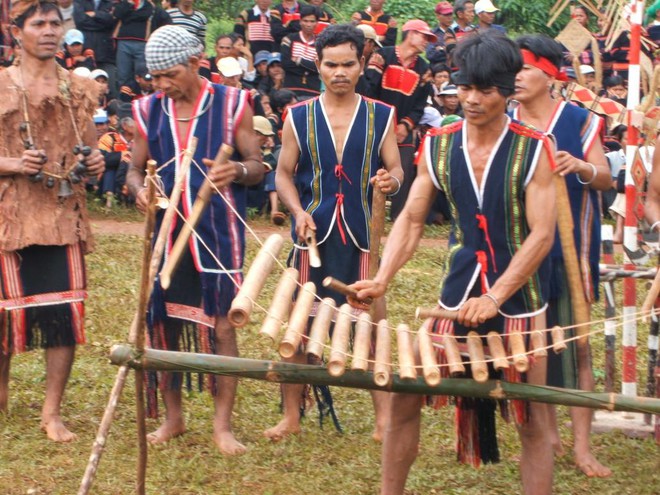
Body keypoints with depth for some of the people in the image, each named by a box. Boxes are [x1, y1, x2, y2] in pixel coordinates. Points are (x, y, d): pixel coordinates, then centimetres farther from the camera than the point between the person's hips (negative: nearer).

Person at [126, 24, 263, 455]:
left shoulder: (231, 104, -3)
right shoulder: (148, 111, 5)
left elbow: (257, 167, 1)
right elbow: (136, 169, 12)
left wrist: (237, 171, -22)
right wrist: (139, 189, -11)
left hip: (219, 234, -3)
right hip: (166, 233, 3)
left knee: (221, 325, -4)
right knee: (164, 323, 6)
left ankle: (223, 425, 4)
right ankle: (173, 417, 21)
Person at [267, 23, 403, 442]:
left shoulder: (381, 116, 4)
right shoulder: (299, 117, 5)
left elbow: (395, 169, 5)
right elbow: (284, 174, 9)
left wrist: (391, 181, -19)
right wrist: (299, 212, -9)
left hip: (364, 237, -1)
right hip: (313, 235, 1)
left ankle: (384, 418, 8)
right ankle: (292, 416, 15)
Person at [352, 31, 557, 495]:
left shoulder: (533, 149, -11)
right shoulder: (438, 146, 0)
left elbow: (541, 234, -14)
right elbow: (411, 221, 4)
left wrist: (494, 297, -23)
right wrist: (382, 280, -12)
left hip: (519, 301, -3)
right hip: (456, 296, 3)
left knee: (533, 419, 3)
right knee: (405, 397, 3)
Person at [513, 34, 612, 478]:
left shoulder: (580, 121, -6)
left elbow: (607, 179, -8)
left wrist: (582, 167, -29)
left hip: (569, 246, -3)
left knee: (575, 343, -2)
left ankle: (582, 445, 2)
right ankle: (546, 431, 22)